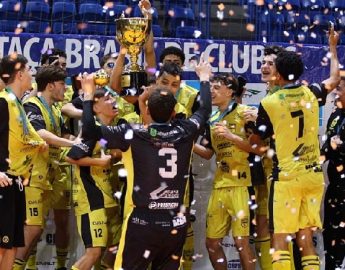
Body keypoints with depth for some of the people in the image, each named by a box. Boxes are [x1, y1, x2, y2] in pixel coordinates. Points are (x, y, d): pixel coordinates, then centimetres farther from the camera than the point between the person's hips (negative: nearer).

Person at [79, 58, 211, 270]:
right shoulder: (185, 133, -1)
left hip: (143, 222, -3)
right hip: (176, 222, 3)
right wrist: (204, 78, 36)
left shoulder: (133, 135, -11)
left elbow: (89, 130, -10)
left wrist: (88, 95, 3)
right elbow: (205, 110, 19)